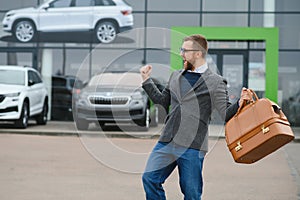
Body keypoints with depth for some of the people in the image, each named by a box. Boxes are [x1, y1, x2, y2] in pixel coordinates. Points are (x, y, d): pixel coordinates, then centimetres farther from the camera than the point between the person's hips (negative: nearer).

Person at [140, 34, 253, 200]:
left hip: (192, 147, -5)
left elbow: (226, 113, -3)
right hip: (167, 142, 5)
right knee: (149, 178, -4)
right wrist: (147, 81, 22)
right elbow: (163, 101, 27)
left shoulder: (215, 82, 0)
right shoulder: (176, 76, 16)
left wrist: (239, 104, -22)